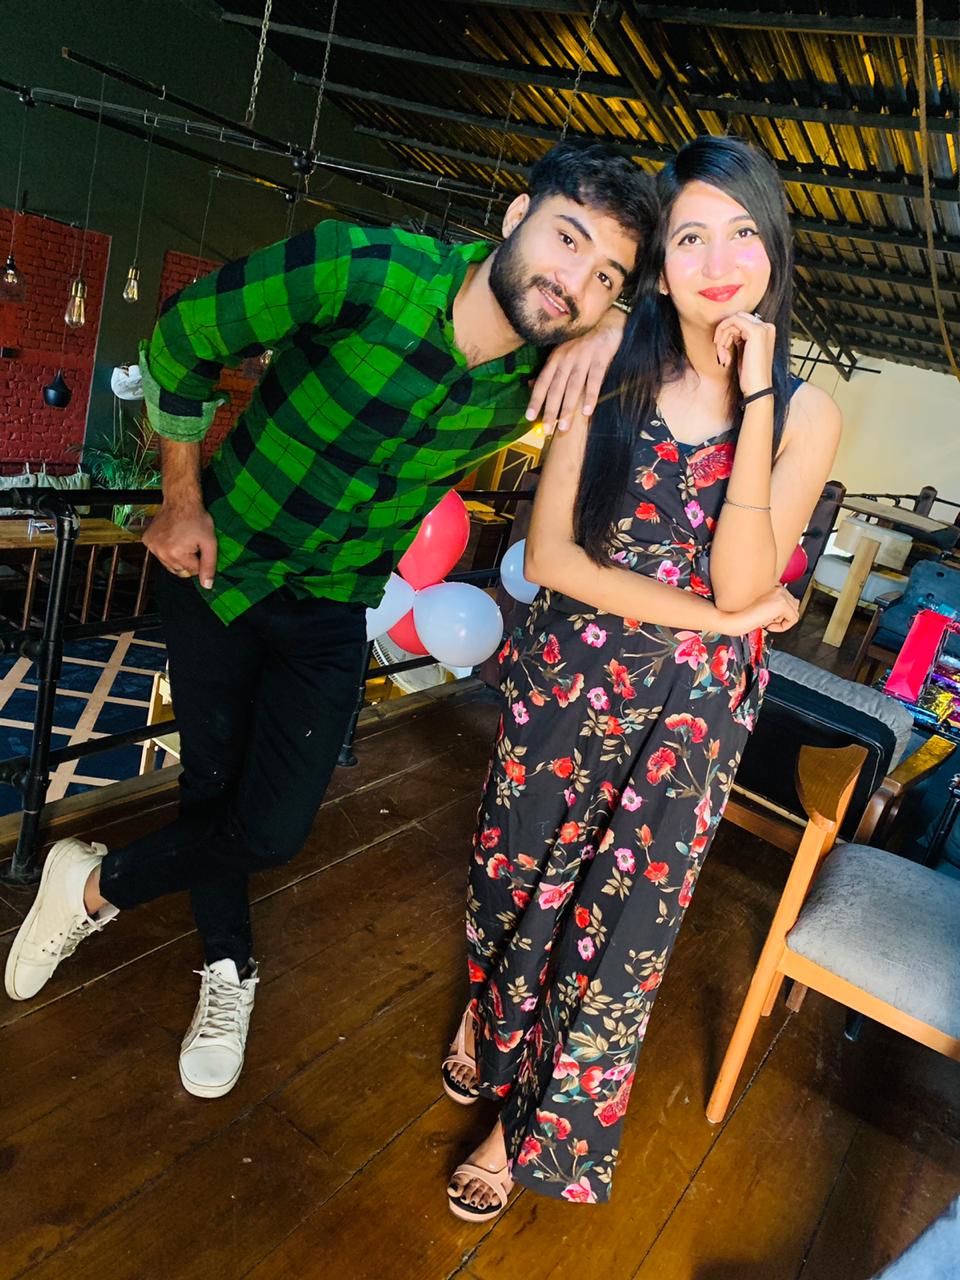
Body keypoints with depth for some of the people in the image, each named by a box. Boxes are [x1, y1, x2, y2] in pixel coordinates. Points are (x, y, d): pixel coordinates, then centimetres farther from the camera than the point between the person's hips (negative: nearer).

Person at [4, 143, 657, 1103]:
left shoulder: (552, 373, -18)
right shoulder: (365, 271, -28)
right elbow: (181, 339, -12)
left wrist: (614, 322, -22)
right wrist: (183, 501, -6)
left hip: (333, 607, 2)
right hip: (217, 561, -2)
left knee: (272, 829, -1)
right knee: (211, 785, 9)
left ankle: (96, 887, 30)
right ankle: (227, 967, 37)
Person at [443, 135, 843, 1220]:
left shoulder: (806, 413, -7)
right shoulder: (609, 376, -7)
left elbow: (741, 582, -19)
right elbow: (549, 555, -13)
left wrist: (753, 401, -22)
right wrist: (714, 614, -17)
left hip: (691, 709, 0)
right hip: (564, 675, 1)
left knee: (625, 915, 9)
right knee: (515, 864, 18)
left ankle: (533, 1128, 36)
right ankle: (487, 1015, 53)